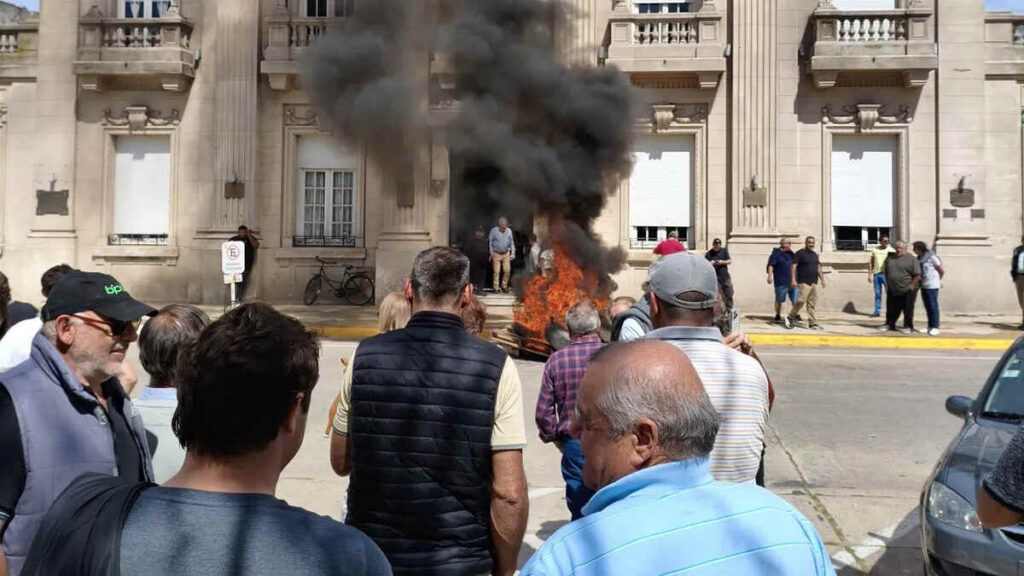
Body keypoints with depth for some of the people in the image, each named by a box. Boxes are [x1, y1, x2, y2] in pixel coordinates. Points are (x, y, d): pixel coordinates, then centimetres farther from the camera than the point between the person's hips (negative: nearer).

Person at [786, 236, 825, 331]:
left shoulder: (815, 254, 18)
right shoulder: (800, 253, -4)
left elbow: (818, 268, 22)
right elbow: (793, 266, -10)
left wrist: (822, 279, 15)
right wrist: (793, 280, -18)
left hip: (814, 283, 7)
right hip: (804, 283, -7)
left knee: (813, 303, 4)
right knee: (801, 301, -14)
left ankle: (813, 323, 6)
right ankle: (790, 318, 1)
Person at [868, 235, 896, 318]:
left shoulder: (891, 250, 0)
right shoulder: (874, 250, 8)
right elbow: (871, 262, 12)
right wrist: (869, 274, 7)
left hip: (886, 274, -3)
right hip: (876, 274, 3)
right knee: (877, 294, 8)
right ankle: (877, 312, 15)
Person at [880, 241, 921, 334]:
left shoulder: (911, 259, -7)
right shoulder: (890, 259, 9)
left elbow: (917, 275, -10)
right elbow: (886, 273, 17)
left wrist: (911, 286, -13)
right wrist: (888, 285, 9)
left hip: (907, 291, -5)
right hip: (893, 290, 5)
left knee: (908, 310, 1)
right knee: (892, 309, 11)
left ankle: (908, 326, 10)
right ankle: (889, 324, 22)